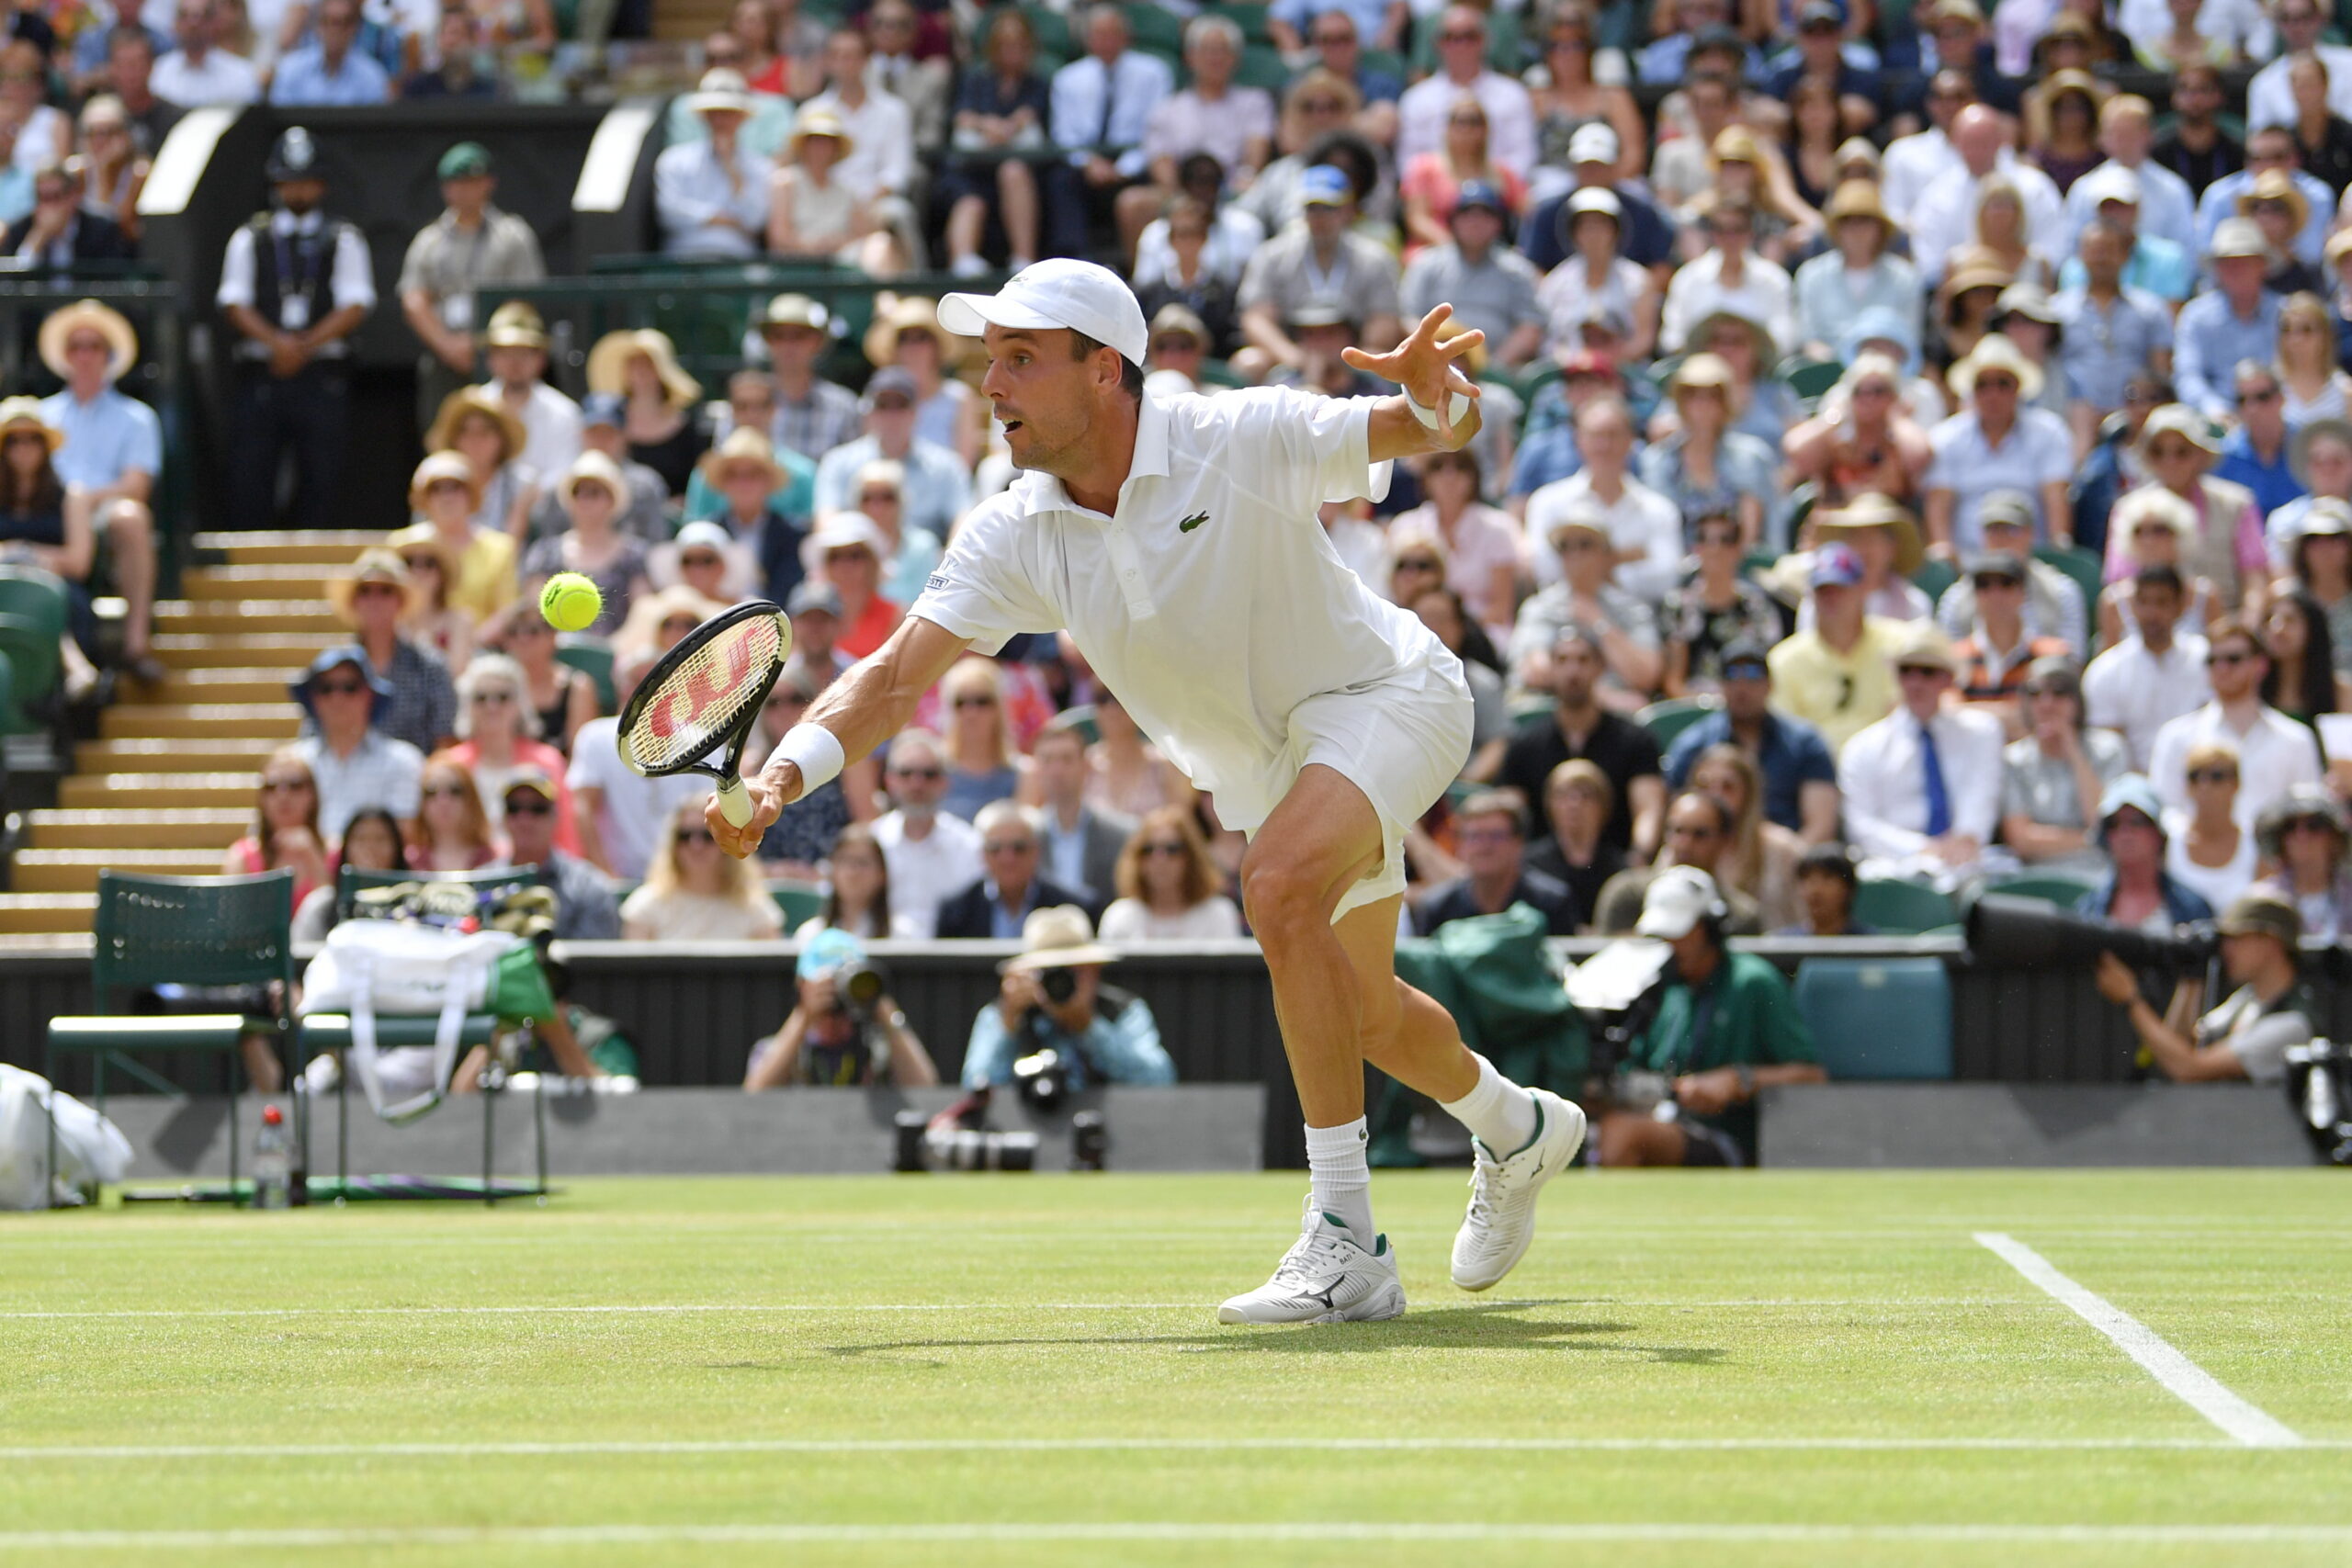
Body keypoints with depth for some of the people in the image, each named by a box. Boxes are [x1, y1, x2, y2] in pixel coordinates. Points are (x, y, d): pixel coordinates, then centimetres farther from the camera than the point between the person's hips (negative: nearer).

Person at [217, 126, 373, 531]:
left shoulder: (343, 240, 10)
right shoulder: (249, 239, 11)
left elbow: (355, 306, 1)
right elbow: (235, 303, 3)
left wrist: (306, 345, -11)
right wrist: (278, 342, -13)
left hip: (323, 377, 0)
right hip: (260, 373, 0)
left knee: (321, 480, -2)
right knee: (250, 480, -6)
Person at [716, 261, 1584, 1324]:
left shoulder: (1241, 441, -28)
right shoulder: (1013, 538, -15)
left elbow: (1446, 429, -25)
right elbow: (893, 676, -19)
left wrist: (1435, 391, -51)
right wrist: (785, 770, -37)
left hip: (1379, 691, -7)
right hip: (1263, 762, 7)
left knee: (1280, 887, -35)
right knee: (1361, 1014, 22)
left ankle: (1345, 1244, -32)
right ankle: (1516, 1128, 58)